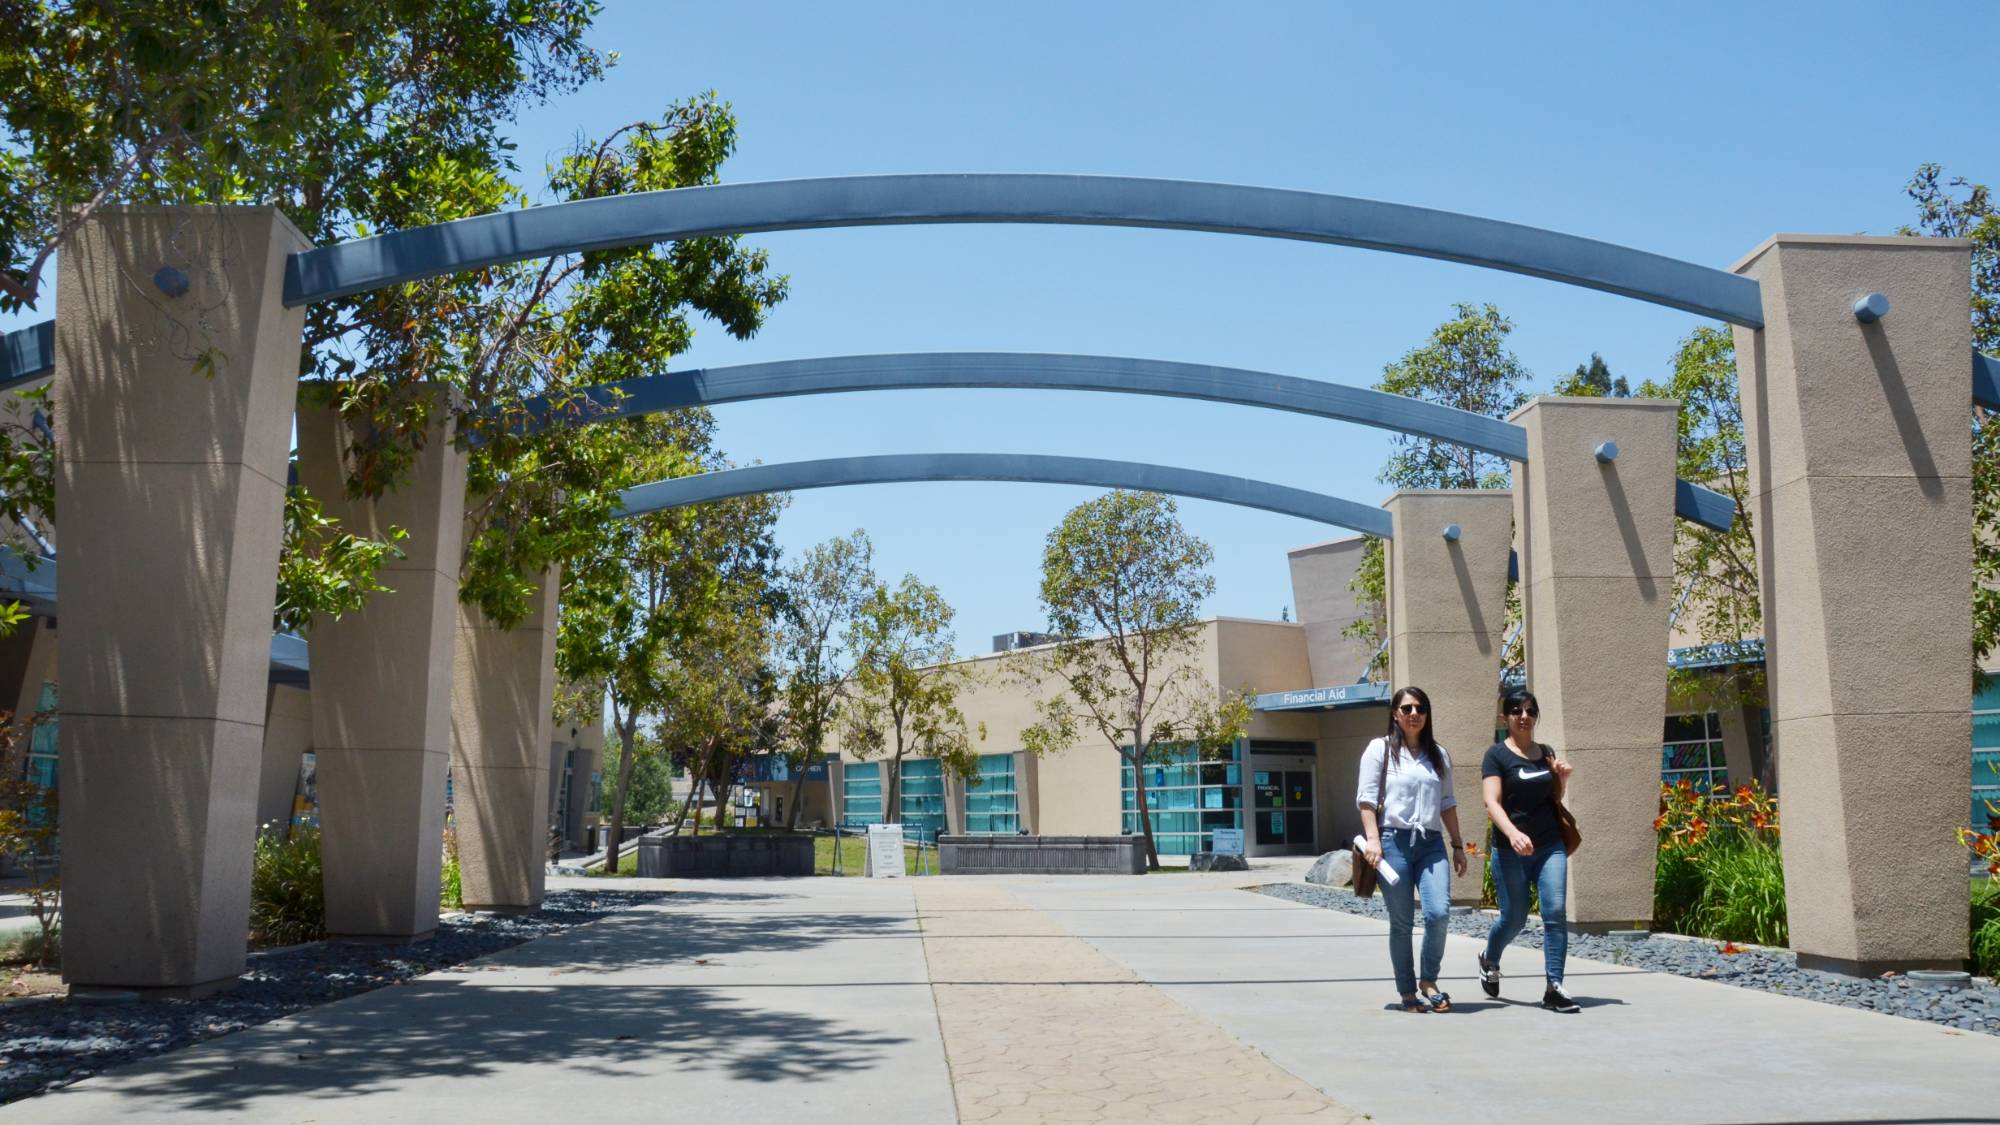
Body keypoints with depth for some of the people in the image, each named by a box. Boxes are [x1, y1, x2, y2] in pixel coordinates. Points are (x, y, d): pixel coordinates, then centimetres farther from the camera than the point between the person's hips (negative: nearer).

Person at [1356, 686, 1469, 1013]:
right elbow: (1367, 798, -1)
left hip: (1431, 842, 3)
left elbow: (1447, 803, 20)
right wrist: (1372, 839, -12)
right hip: (1394, 841, -3)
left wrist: (1457, 845, 16)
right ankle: (1408, 992, 11)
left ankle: (1428, 981, 6)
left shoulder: (1439, 755, 17)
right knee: (1402, 922, -1)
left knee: (1439, 913, -14)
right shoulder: (1380, 749, 4)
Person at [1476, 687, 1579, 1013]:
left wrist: (1562, 780, 2)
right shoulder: (1497, 755, -4)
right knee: (1514, 917, 4)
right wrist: (1513, 833, -31)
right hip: (1511, 849, -4)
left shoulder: (1546, 753, 12)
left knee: (1555, 911, -10)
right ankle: (1489, 961, 34)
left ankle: (1554, 988, -6)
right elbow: (1492, 802, -15)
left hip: (1550, 846, 4)